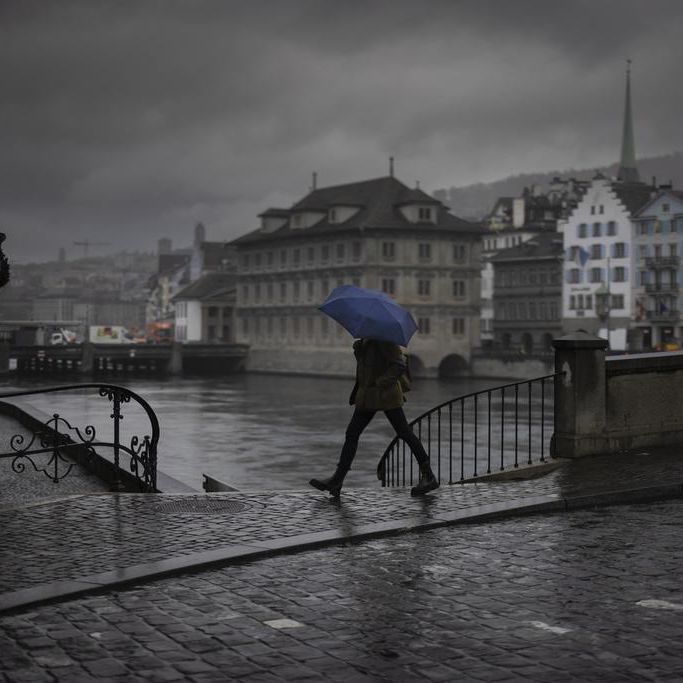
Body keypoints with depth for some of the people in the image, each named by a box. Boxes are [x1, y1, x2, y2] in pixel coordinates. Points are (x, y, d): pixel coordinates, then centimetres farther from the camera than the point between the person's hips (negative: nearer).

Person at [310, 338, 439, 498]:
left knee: (404, 433, -2)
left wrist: (380, 383, -22)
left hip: (384, 394, -9)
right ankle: (337, 480, 3)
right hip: (367, 397, 9)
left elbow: (400, 364, -19)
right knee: (351, 433, 3)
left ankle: (428, 476, 8)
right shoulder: (366, 340, 11)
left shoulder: (384, 337, -13)